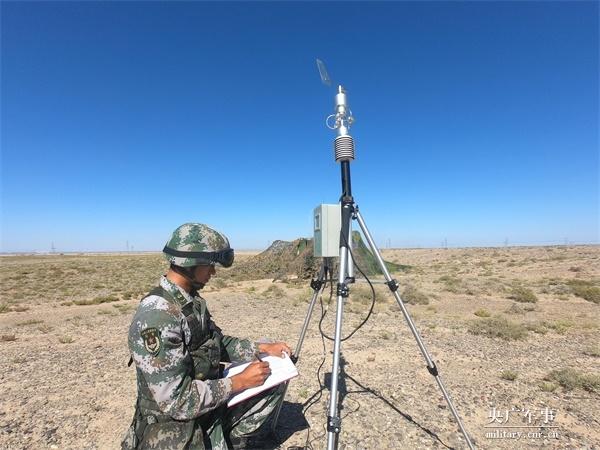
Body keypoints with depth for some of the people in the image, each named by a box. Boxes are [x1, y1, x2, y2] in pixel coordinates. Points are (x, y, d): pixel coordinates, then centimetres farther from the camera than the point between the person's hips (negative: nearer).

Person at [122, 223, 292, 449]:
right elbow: (175, 400, -27)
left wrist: (262, 348, 2)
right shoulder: (156, 316, -28)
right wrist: (239, 382, -21)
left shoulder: (192, 300, 0)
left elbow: (218, 342, 11)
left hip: (208, 409, 8)